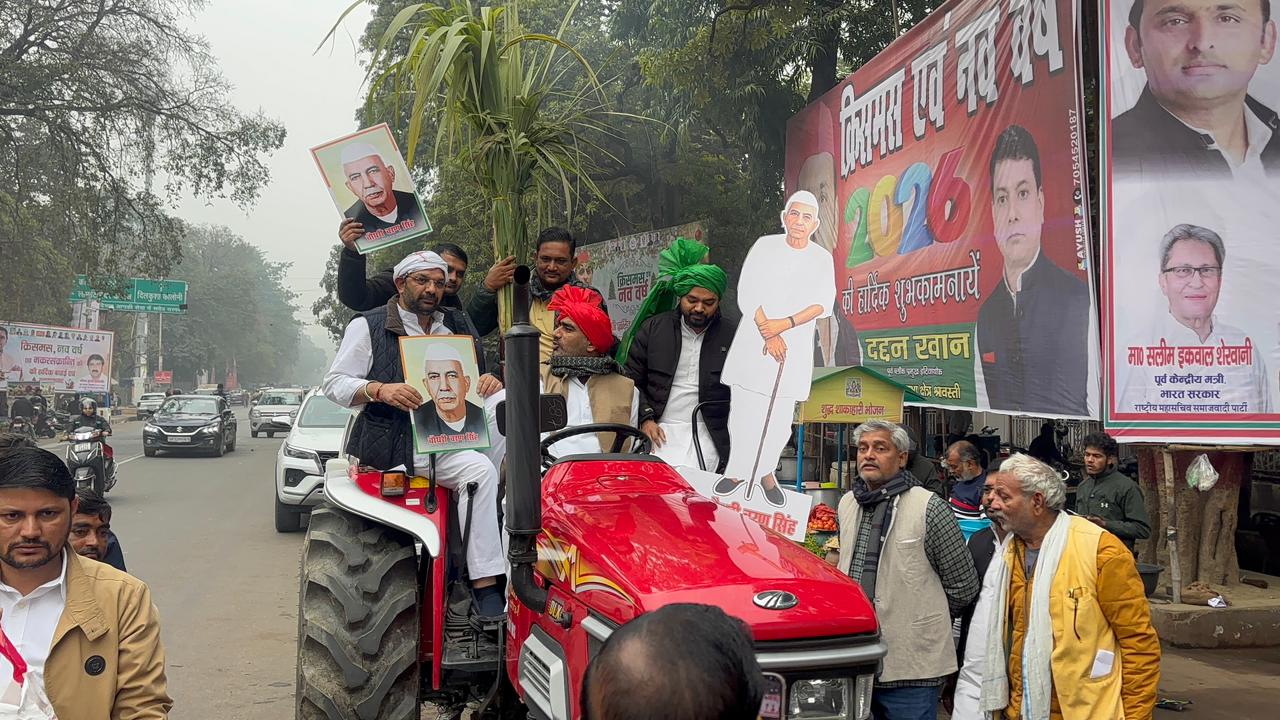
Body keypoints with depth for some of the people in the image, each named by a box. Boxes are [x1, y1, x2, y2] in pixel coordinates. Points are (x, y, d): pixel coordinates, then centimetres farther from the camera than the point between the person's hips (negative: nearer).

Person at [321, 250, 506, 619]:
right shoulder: (368, 326, 5)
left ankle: (486, 587, -29)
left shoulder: (452, 332, 21)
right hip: (385, 447, -4)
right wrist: (380, 390, -19)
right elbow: (334, 384, 0)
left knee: (482, 470, -26)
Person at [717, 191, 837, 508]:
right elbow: (748, 292, -4)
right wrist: (767, 333, -13)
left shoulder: (822, 258, 6)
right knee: (744, 408, 0)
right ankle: (738, 469, 18)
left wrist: (786, 324, -16)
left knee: (780, 416, 2)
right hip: (754, 339, -1)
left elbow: (823, 303, -3)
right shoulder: (764, 246, 2)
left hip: (795, 345, 1)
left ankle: (765, 471, 21)